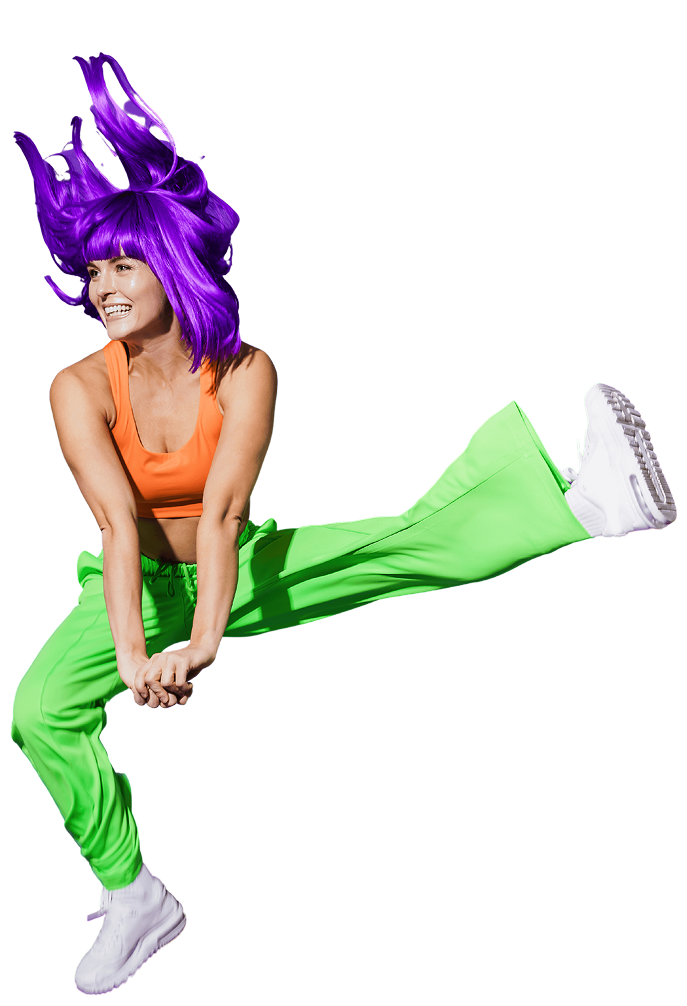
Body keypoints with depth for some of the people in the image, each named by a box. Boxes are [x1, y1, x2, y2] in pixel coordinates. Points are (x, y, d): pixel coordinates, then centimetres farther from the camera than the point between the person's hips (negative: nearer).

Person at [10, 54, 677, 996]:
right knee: (40, 711, -21)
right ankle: (132, 898, -5)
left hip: (235, 573, -1)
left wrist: (202, 644, -44)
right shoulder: (80, 387, -20)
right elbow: (121, 527, -30)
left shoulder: (245, 372, -20)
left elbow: (222, 512, -32)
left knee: (399, 545, -24)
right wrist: (134, 657, -43)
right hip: (139, 589, 1)